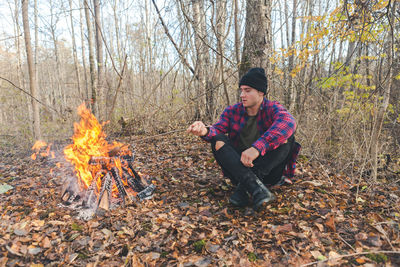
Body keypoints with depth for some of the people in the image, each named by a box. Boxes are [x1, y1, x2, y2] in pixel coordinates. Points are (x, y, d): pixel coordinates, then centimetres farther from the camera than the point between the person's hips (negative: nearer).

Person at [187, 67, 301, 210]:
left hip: (268, 168, -2)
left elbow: (287, 122, -30)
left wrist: (257, 147, -43)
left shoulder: (273, 108, -7)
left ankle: (243, 186, -32)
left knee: (285, 135, -23)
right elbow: (218, 128, -11)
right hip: (238, 166, 2)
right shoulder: (232, 111, 3)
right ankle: (253, 185, -38)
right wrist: (205, 131, -36)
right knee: (218, 140, -19)